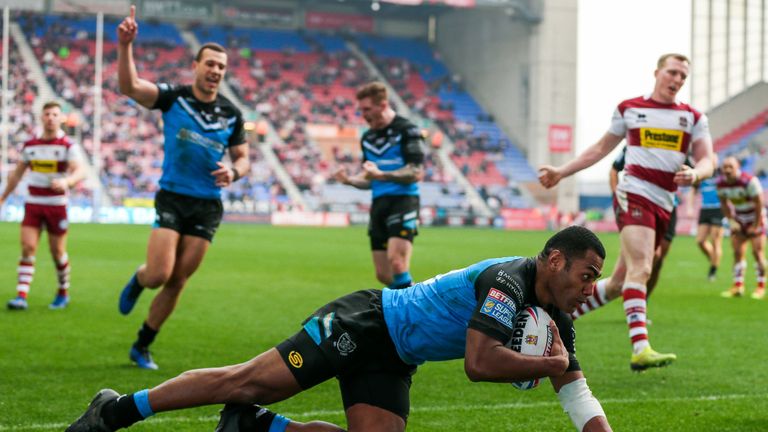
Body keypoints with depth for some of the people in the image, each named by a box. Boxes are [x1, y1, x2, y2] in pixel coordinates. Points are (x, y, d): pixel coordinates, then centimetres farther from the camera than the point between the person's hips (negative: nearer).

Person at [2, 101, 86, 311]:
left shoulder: (68, 146, -6)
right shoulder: (29, 145, 7)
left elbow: (80, 171, -21)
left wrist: (66, 181, -42)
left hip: (57, 205, -3)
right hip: (32, 204, 3)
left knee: (57, 252, 6)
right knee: (27, 248, -10)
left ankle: (63, 293, 26)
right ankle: (21, 297, -15)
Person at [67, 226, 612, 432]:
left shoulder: (555, 318, 4)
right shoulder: (507, 280, -23)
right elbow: (480, 362, -33)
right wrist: (553, 364, -19)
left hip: (391, 363, 8)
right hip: (366, 324, -8)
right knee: (248, 380, -10)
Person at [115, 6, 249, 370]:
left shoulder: (231, 114, 4)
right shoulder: (172, 98, -6)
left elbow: (242, 158, 13)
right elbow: (130, 87, -22)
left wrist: (234, 171, -11)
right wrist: (125, 46, -37)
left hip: (208, 206, 3)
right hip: (172, 198, -3)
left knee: (177, 282, 5)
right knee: (158, 274, -15)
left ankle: (142, 346, 21)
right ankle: (137, 281, 25)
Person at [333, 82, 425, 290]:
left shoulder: (407, 130, -5)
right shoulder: (368, 138, 17)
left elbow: (417, 173, -13)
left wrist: (381, 175, -24)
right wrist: (349, 180, 2)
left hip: (403, 200, -7)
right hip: (379, 204, 7)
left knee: (396, 263, -23)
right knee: (383, 275, 4)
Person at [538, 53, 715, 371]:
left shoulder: (693, 118, 13)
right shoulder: (628, 109, 8)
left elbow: (706, 161, 6)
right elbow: (601, 148, 20)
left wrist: (695, 174, -18)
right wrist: (561, 172, 16)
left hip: (663, 207, 4)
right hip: (634, 195, -4)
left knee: (622, 280, 9)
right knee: (640, 269, -23)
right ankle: (640, 349, -35)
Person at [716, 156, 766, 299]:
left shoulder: (749, 181, -28)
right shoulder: (721, 183, -10)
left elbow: (759, 203, -20)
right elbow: (724, 203, 5)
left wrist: (755, 226, -16)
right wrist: (732, 221, -3)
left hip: (755, 217, -5)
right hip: (739, 218, 5)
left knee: (757, 252, -9)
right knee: (738, 252, -1)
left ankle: (761, 287, -1)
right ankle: (738, 286, 4)